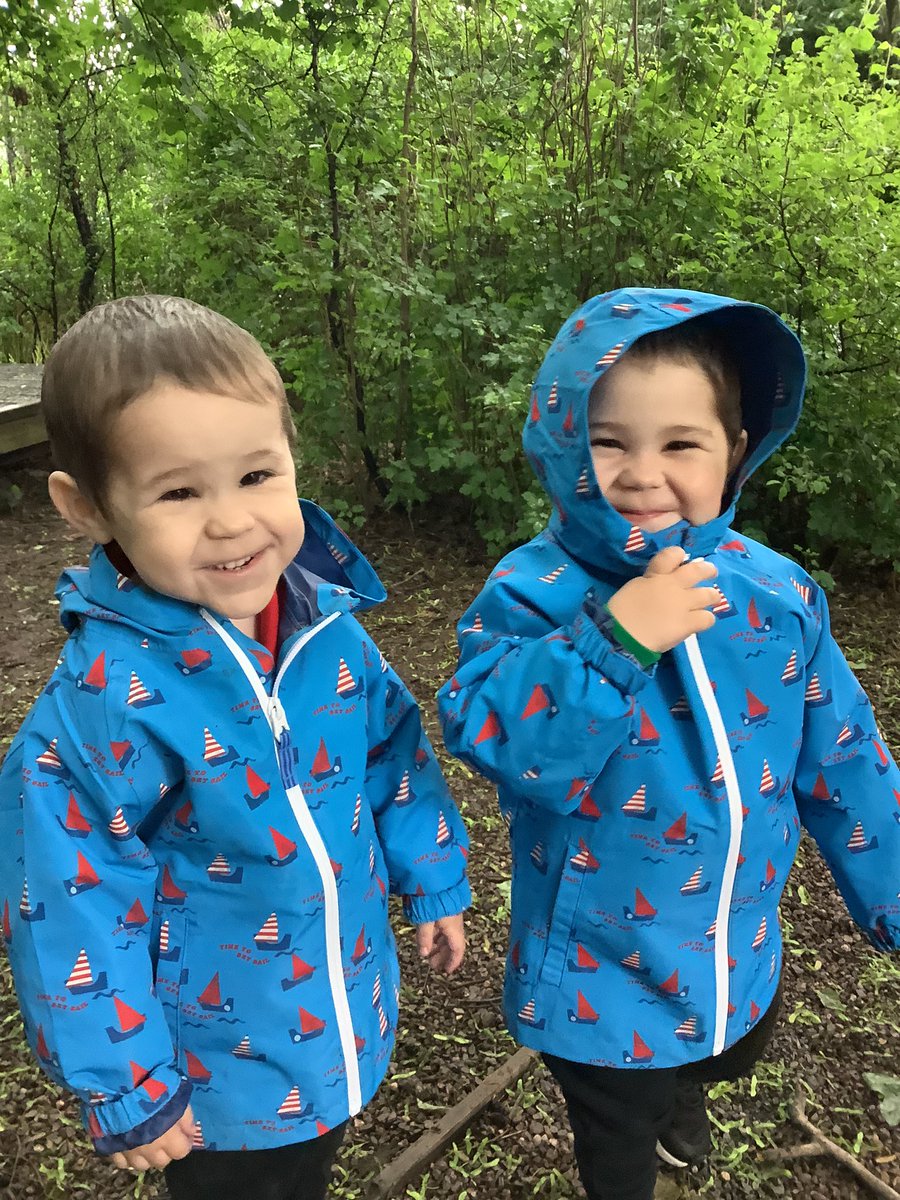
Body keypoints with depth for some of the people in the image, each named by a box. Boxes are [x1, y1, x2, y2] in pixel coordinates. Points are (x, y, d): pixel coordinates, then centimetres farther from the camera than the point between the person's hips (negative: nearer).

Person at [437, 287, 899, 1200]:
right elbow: (488, 738, -35)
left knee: (727, 1059, 37)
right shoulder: (533, 594, -22)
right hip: (599, 972, -4)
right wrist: (613, 637, -43)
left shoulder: (777, 596, -11)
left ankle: (676, 1094, 72)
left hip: (737, 958, 5)